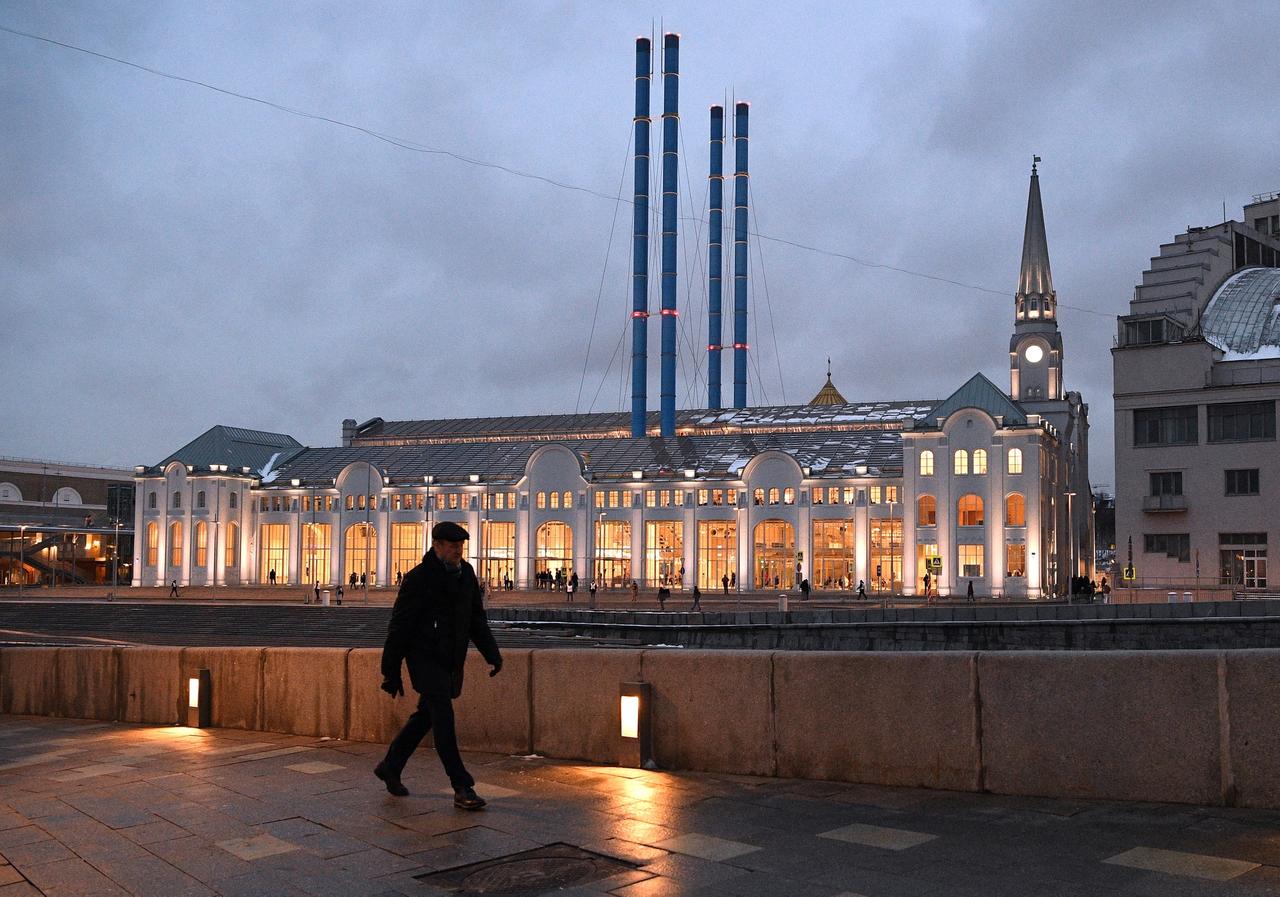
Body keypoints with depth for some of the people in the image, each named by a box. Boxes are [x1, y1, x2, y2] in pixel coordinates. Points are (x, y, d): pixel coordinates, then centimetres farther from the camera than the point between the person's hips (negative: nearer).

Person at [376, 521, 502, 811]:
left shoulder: (466, 573, 8)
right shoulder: (418, 578, -13)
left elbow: (476, 618, 17)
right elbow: (399, 627, -10)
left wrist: (492, 653, 7)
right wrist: (391, 672, -10)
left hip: (451, 661, 7)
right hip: (425, 659, -7)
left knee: (425, 717, 15)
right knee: (444, 718, -13)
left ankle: (389, 767, 32)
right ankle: (462, 788, -10)